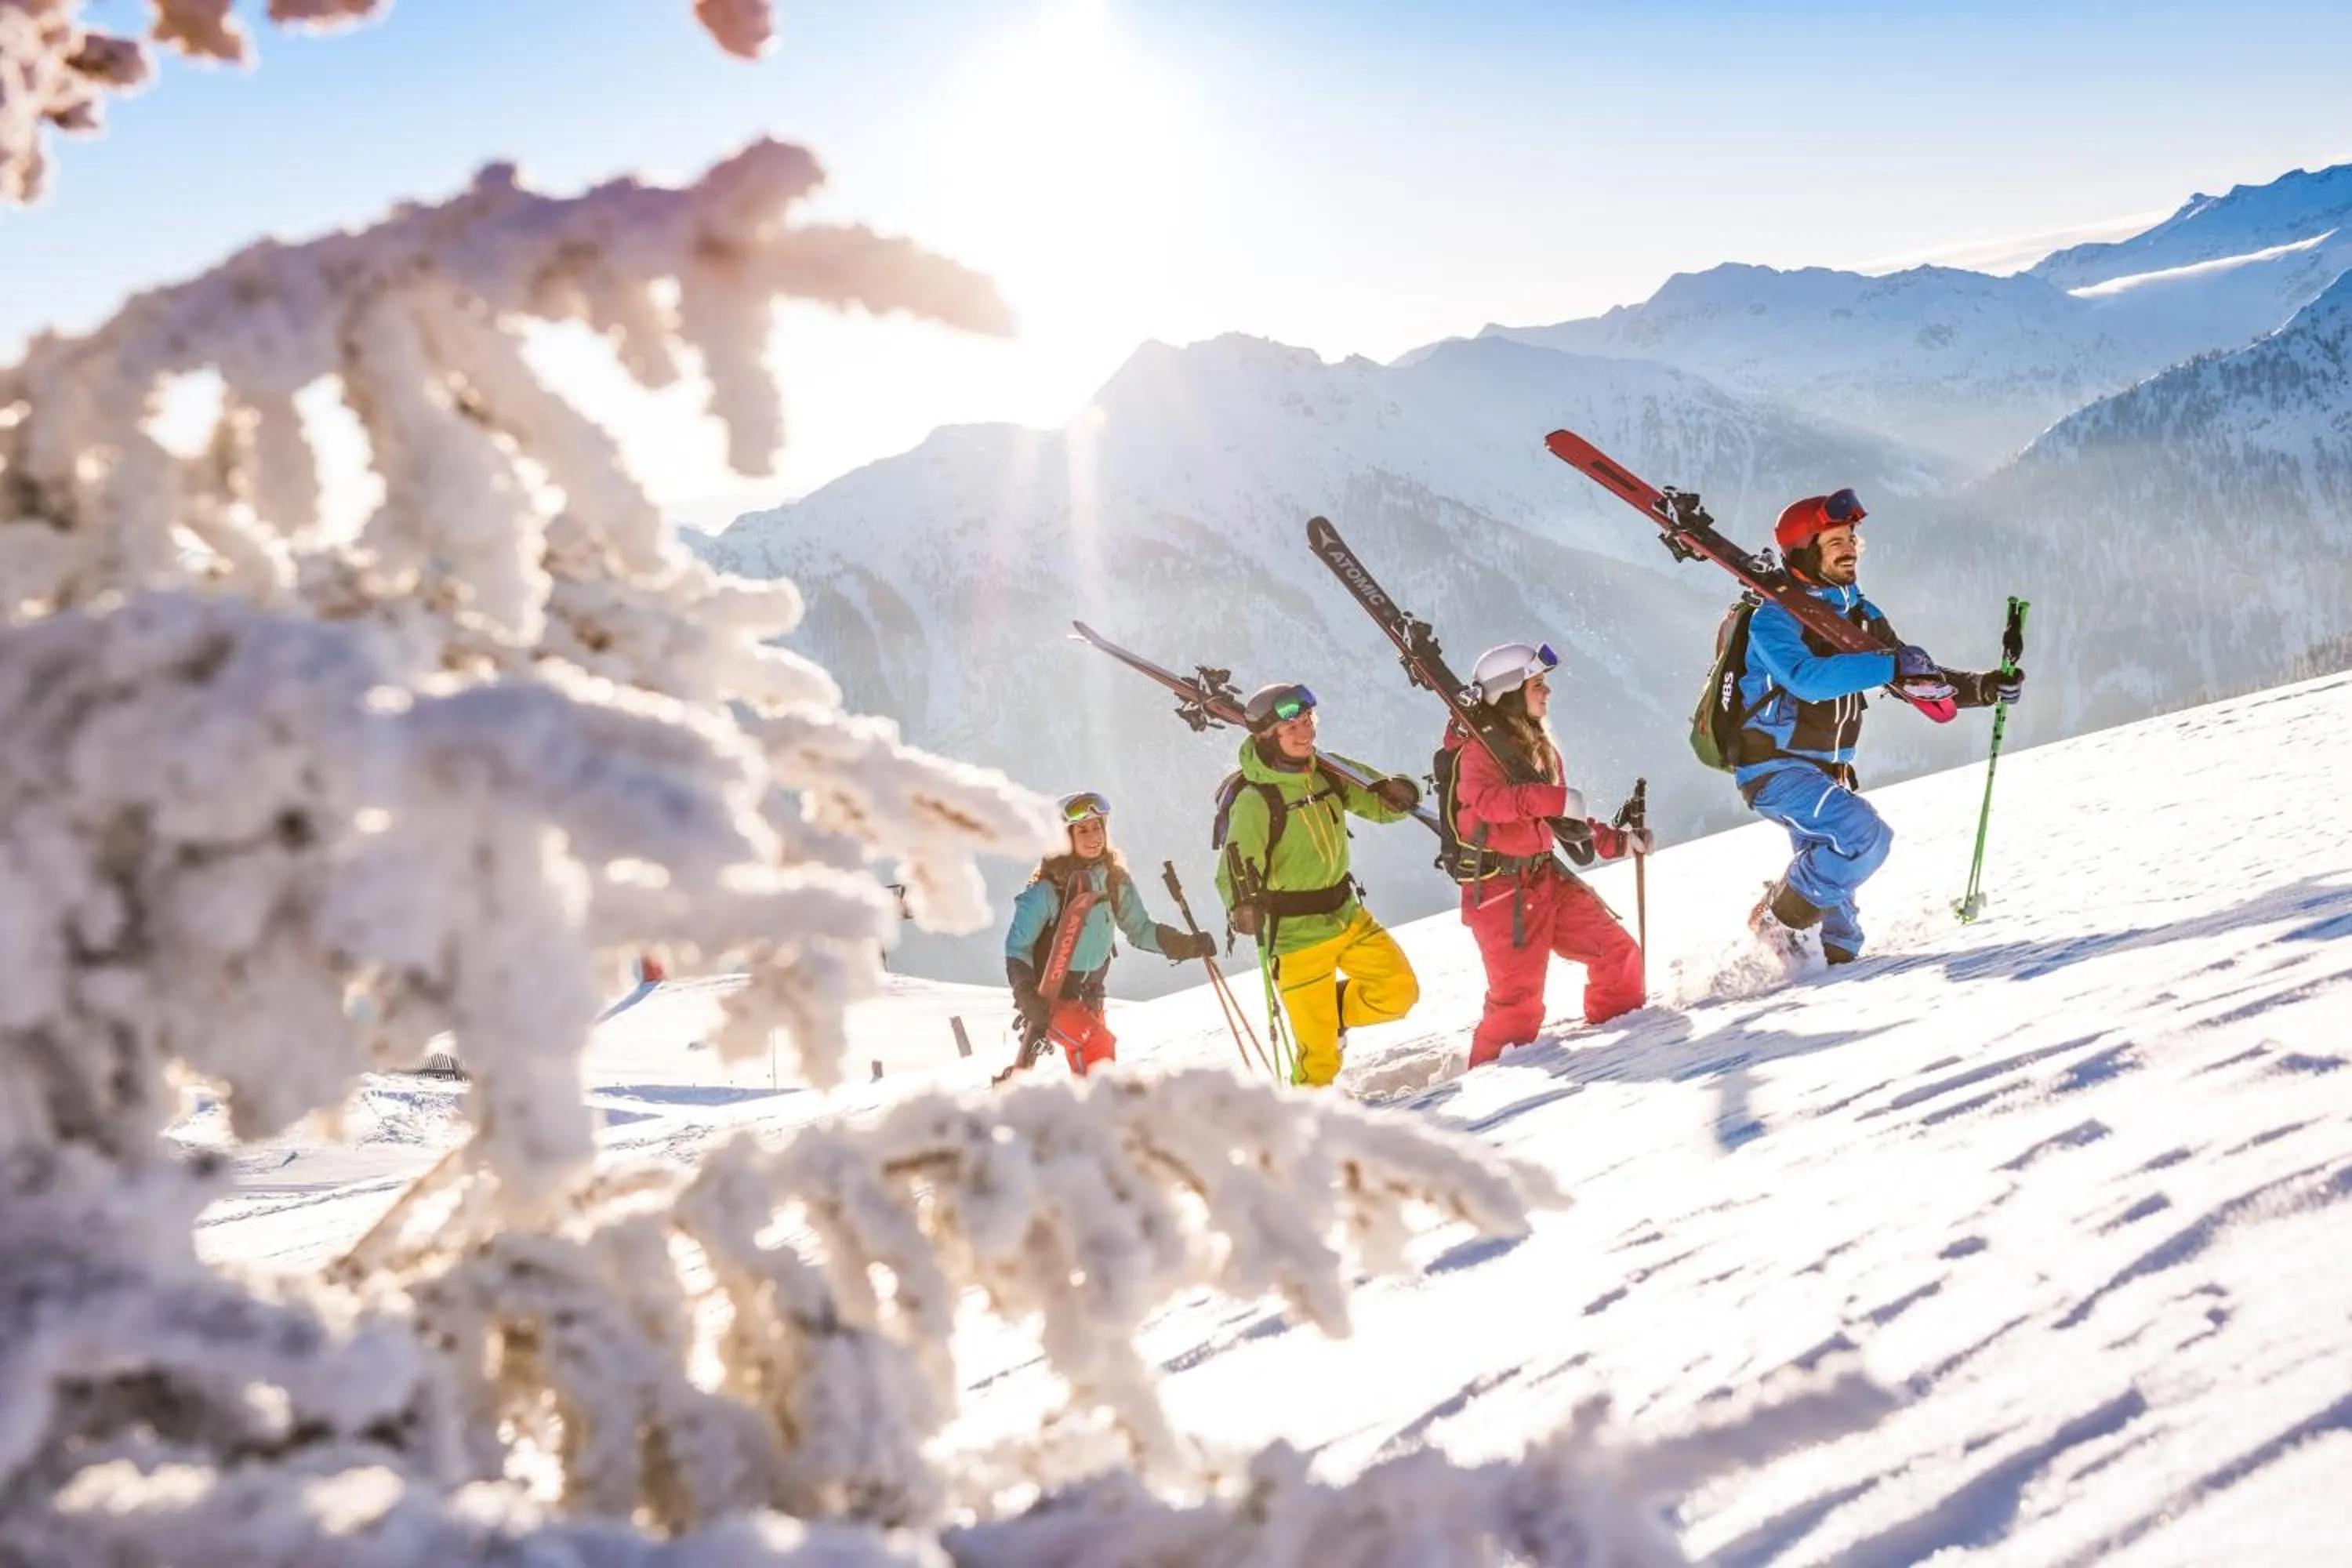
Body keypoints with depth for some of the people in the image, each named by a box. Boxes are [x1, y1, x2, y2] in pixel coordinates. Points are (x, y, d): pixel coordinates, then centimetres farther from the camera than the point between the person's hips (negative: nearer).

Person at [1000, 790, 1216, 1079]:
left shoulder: (1115, 880, -3)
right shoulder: (1049, 888, -19)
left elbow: (1140, 928, 6)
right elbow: (1017, 947, -15)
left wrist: (1188, 945, -7)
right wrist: (1027, 996, -26)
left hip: (1087, 995, 6)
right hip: (1048, 996, -6)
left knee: (1084, 1060, 13)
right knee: (1099, 1045, -24)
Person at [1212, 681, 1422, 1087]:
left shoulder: (1325, 775, 0)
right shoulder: (1254, 799, -19)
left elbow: (1377, 806, 11)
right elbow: (1235, 866, -21)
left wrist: (1397, 796, -13)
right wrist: (1242, 903, -43)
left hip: (1346, 915, 6)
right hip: (1296, 933, -6)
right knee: (1320, 1054, -3)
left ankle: (1333, 1012, 27)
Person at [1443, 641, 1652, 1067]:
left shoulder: (1540, 748, 16)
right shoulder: (1479, 748, -11)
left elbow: (1564, 820, 24)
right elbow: (1488, 799, -33)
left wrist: (1620, 841, 18)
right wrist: (1553, 799, -43)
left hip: (1546, 878, 8)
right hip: (1499, 890, -8)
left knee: (1618, 952, 7)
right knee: (1519, 1000, -8)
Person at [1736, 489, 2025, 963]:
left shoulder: (1861, 615, 9)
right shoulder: (1774, 618, -14)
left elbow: (1919, 679, 13)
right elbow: (1807, 677, -32)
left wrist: (1984, 687, -2)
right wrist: (1891, 666, -37)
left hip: (1828, 774, 8)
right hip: (1774, 769, -8)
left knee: (1830, 880, 11)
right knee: (1866, 836, -24)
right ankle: (1777, 923, -9)